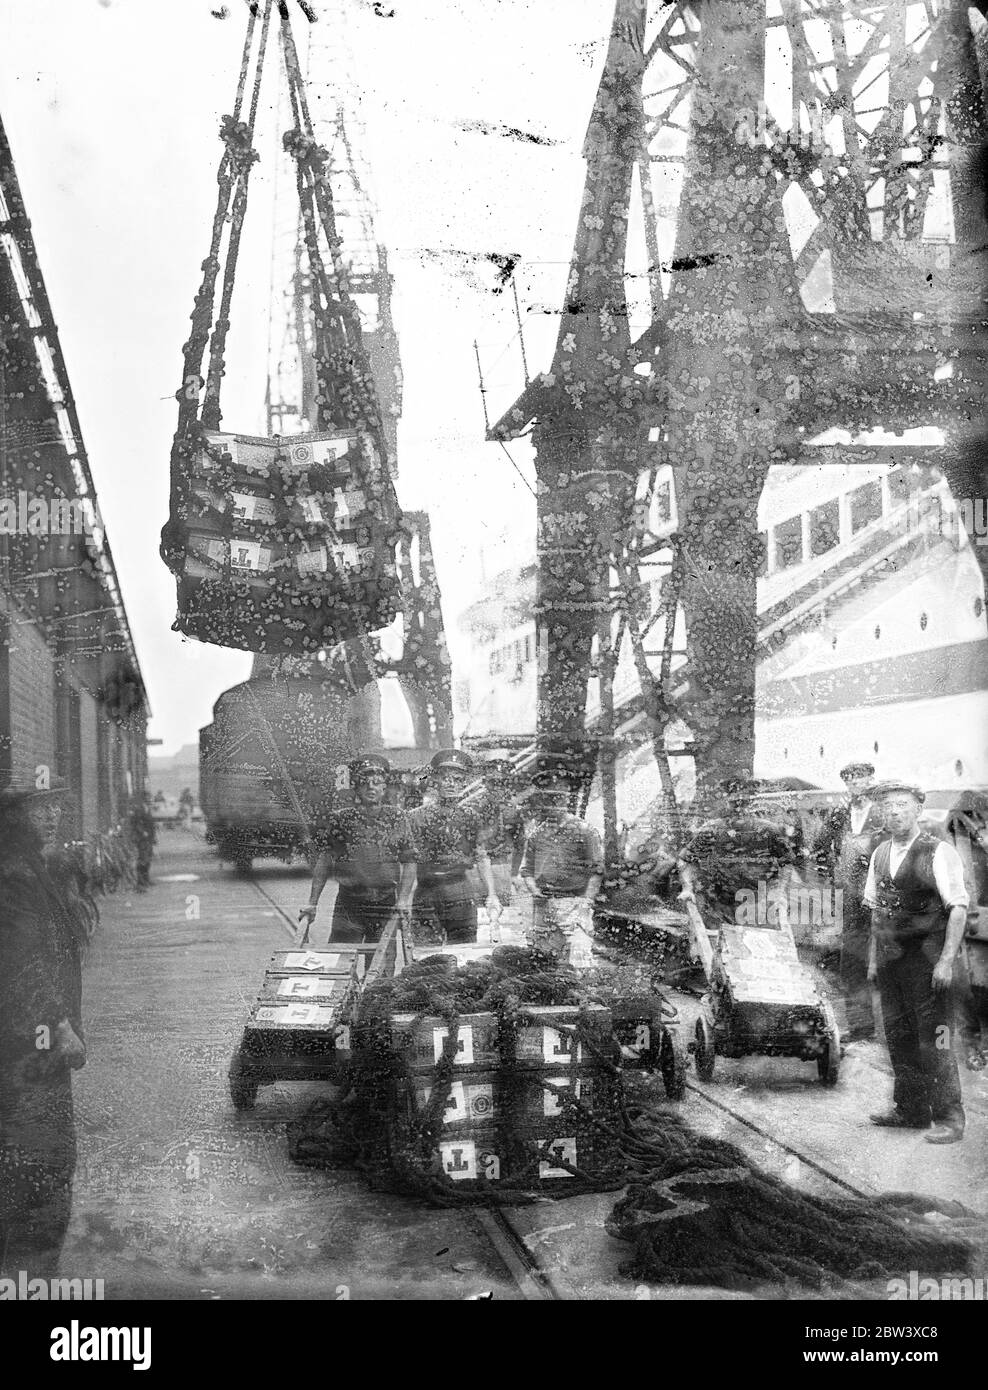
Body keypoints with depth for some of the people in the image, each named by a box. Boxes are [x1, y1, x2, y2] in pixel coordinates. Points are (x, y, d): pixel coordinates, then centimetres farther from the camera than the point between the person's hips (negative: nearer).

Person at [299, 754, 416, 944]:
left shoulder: (397, 818, 5)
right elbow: (323, 862, 3)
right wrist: (312, 903, -2)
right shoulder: (340, 819, 1)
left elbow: (409, 863, 7)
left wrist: (403, 899, -5)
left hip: (386, 906, 1)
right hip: (348, 905, -1)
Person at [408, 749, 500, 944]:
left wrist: (492, 895, -5)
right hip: (424, 891, 0)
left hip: (459, 889, 1)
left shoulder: (469, 816, 9)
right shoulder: (417, 817, 6)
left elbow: (482, 859, 6)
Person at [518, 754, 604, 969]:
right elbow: (526, 869, 19)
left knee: (577, 963, -17)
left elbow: (596, 870, -4)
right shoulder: (537, 832, 12)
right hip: (542, 904, 5)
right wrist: (534, 890, 1)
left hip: (574, 904, -5)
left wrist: (586, 902, -13)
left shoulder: (584, 831, -3)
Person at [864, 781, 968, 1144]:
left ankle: (948, 1118, 7)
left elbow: (958, 909, -11)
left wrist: (946, 961, -16)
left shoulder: (939, 853, -9)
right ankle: (910, 1110, 26)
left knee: (933, 1039, -3)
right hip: (890, 959, 6)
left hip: (925, 957, -6)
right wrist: (873, 957, 13)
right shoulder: (880, 854, 10)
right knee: (898, 1035, 13)